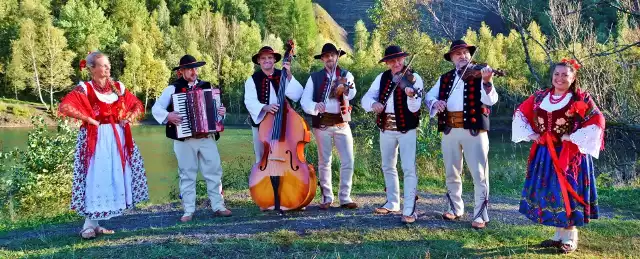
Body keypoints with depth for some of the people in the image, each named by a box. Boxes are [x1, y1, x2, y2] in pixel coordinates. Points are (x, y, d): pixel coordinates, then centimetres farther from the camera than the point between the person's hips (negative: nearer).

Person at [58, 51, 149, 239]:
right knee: (97, 178, -6)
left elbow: (137, 105, 20)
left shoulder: (118, 87, 10)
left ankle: (95, 223, 18)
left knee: (113, 178, 7)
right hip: (95, 138, -6)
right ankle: (89, 225, 4)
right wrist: (88, 119, -16)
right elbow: (65, 106, -20)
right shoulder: (85, 89, -7)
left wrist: (129, 118, 2)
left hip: (117, 137, 6)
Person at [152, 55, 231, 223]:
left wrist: (221, 111, -4)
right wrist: (167, 116, -18)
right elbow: (156, 108, 0)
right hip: (184, 140, -2)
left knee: (214, 172, 2)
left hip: (207, 138, 3)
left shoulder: (207, 87, 10)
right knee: (187, 175, 5)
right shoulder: (173, 88, 1)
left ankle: (218, 207, 10)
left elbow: (215, 106, 18)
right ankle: (188, 211, 12)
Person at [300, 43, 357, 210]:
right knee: (324, 162, 7)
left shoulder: (346, 75, 2)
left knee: (348, 161, -2)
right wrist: (315, 106, -28)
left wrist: (346, 88, -41)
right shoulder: (314, 77, 2)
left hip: (342, 123, 0)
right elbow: (304, 100, -7)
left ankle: (345, 197, 9)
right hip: (322, 124, 0)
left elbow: (351, 94, -18)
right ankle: (326, 197, 18)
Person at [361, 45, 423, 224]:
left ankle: (409, 209, -4)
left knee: (409, 168, -9)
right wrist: (373, 103, -25)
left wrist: (411, 96, -41)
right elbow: (366, 98, -3)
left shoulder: (413, 78, -9)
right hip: (386, 128, 5)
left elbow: (414, 108, -20)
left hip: (406, 128, -5)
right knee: (388, 167, 15)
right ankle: (392, 203, 30)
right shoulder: (381, 78, 4)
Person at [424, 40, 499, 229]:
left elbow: (491, 100, -11)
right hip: (449, 130, 4)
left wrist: (487, 82, -29)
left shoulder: (479, 75, 2)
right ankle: (455, 208, 29)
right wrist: (435, 102, -13)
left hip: (474, 129, -4)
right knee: (452, 173, 14)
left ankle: (480, 215, 3)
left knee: (479, 174, -4)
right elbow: (430, 95, 10)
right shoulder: (445, 78, 15)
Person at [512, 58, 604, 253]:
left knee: (567, 193, -3)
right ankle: (559, 235, 23)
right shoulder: (539, 97, 6)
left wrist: (573, 138, -15)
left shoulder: (581, 99, -7)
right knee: (548, 193, 9)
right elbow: (520, 113, 16)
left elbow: (597, 122, -13)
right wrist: (530, 134, 5)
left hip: (569, 155, -5)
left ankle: (570, 238, 10)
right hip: (544, 153, 5)